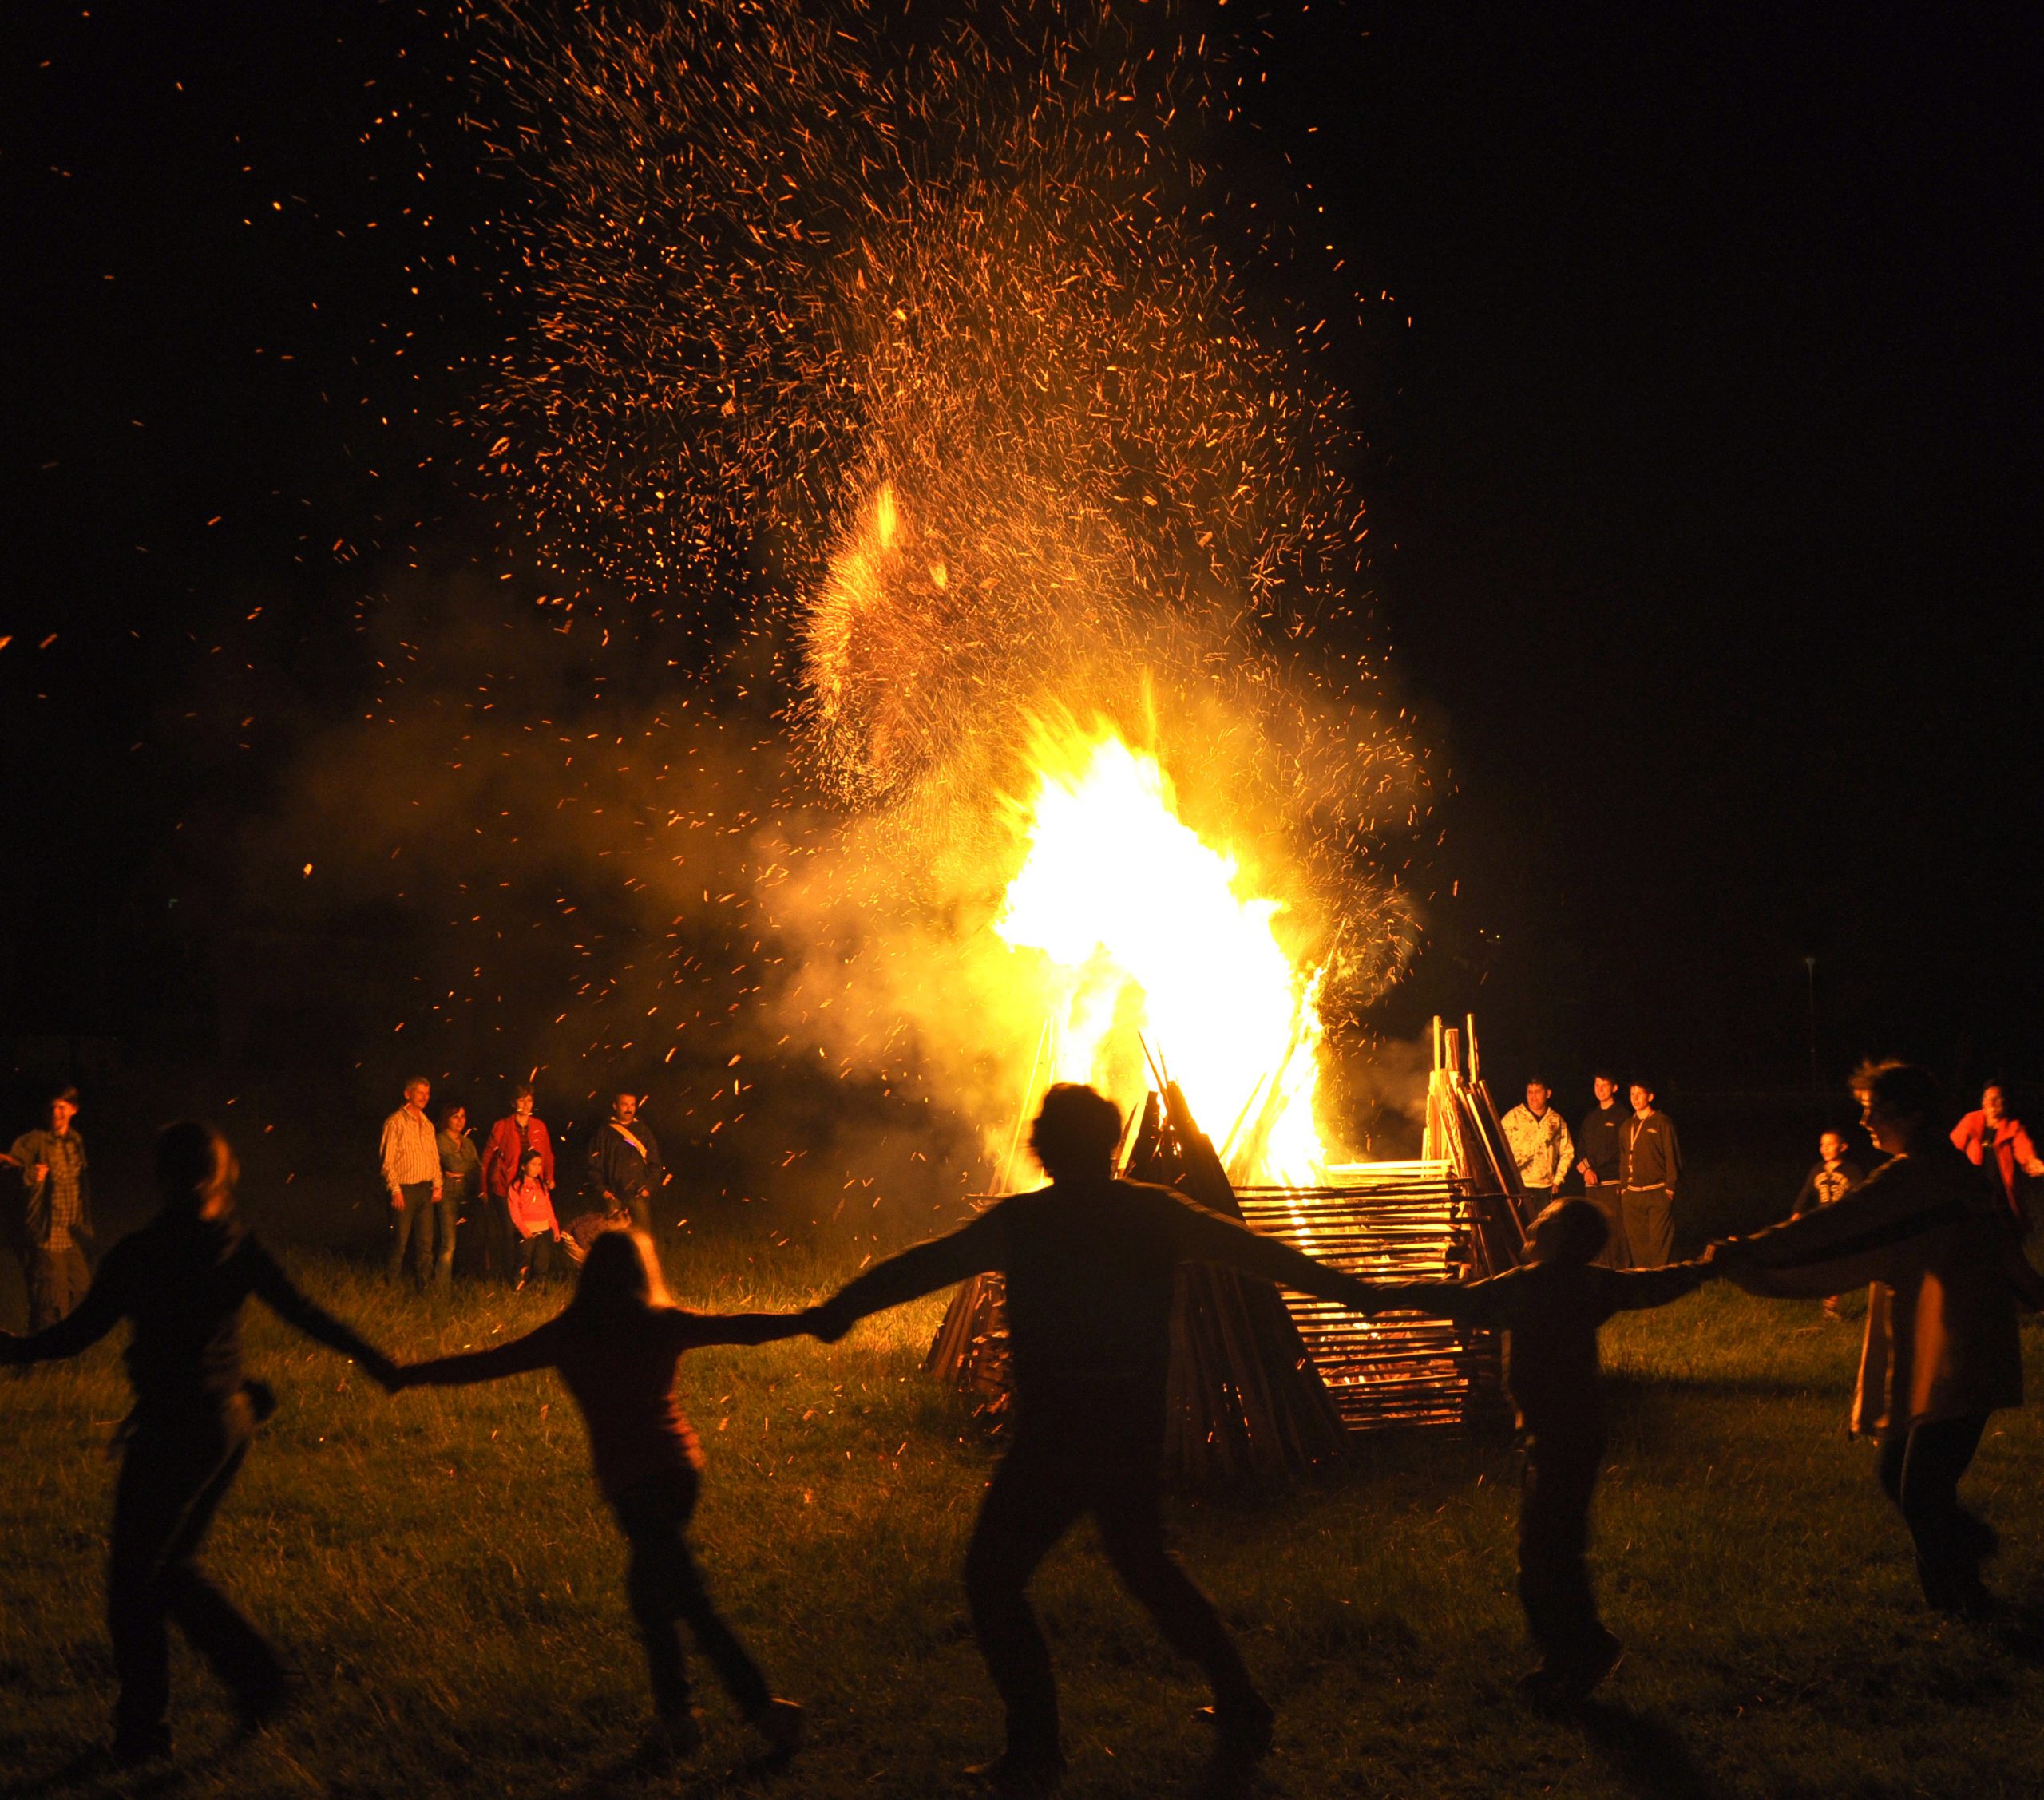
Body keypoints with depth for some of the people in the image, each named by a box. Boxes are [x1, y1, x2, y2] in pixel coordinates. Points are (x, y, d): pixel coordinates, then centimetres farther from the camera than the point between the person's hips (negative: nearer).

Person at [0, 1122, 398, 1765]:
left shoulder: (141, 1253, -16)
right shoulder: (239, 1245, -1)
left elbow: (76, 1334, -11)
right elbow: (303, 1313, 1)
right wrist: (378, 1363, 11)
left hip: (170, 1429, -6)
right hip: (230, 1420, 7)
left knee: (134, 1581, 8)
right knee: (174, 1566, 22)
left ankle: (141, 1729, 16)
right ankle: (258, 1675, 16)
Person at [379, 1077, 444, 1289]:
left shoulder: (427, 1124, 14)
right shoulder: (395, 1122, -6)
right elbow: (387, 1160, -9)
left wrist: (437, 1184, 7)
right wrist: (395, 1190, -15)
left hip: (425, 1189, 6)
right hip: (404, 1189, -6)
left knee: (426, 1241, 5)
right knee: (400, 1241, -2)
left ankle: (425, 1285, 11)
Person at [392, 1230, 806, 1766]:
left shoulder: (570, 1334, -4)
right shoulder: (664, 1324, 2)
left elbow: (487, 1363, 0)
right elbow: (743, 1327, 8)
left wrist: (406, 1375, 9)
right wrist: (812, 1320, 21)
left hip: (630, 1478, -5)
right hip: (681, 1465, 5)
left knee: (688, 1602, -2)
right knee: (651, 1593, 18)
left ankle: (763, 1706, -4)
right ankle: (673, 1715, 20)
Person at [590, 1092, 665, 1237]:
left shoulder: (643, 1132, 10)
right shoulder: (605, 1133, 7)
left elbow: (655, 1163, 10)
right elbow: (594, 1165, 7)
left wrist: (649, 1187, -2)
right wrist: (602, 1189, -3)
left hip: (639, 1194, 1)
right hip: (614, 1195, -1)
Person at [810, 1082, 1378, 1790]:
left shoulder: (1020, 1223, -8)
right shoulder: (1156, 1215, 2)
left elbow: (923, 1267, -3)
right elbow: (1259, 1253, 10)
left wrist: (839, 1308, 7)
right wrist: (1353, 1291, 21)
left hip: (1055, 1433, -5)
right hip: (1138, 1430, 5)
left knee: (993, 1578, 8)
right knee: (1144, 1562, 26)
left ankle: (1034, 1753, 2)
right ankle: (1240, 1711, 26)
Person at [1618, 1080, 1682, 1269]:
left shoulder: (1662, 1123, -1)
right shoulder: (1627, 1126, 15)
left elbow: (1673, 1156, -4)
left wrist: (1670, 1187, -9)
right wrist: (1623, 1186, 12)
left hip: (1658, 1193, -5)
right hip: (1633, 1194, 5)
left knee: (1660, 1240, -8)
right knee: (1635, 1240, 5)